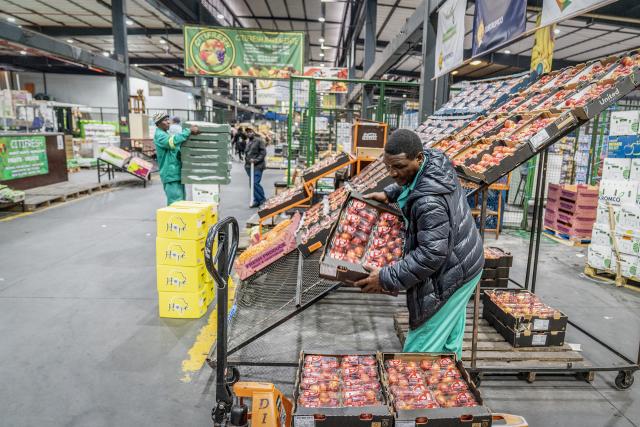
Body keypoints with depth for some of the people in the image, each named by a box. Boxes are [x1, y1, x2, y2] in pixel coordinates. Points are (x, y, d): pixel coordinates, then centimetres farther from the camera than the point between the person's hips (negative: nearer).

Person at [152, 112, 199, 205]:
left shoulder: (165, 134, 20)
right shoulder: (159, 135, -12)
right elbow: (173, 141, -31)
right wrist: (189, 130, -31)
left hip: (177, 173, 10)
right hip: (171, 174, -10)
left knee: (181, 201, 16)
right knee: (175, 203, -11)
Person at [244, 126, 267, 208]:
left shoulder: (259, 140, -4)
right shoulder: (248, 142, 19)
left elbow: (263, 152, -11)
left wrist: (256, 160, -18)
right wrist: (246, 160, 11)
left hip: (257, 166, -8)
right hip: (249, 166, 8)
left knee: (255, 183, -16)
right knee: (252, 184, 8)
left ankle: (262, 200, -4)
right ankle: (257, 201, 16)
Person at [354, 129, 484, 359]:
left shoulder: (429, 201, -33)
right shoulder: (434, 158, -3)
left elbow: (431, 254, -31)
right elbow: (410, 182, 20)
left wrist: (386, 279, -27)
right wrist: (389, 194, 7)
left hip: (450, 275, -10)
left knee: (420, 349, -1)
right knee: (449, 344, 23)